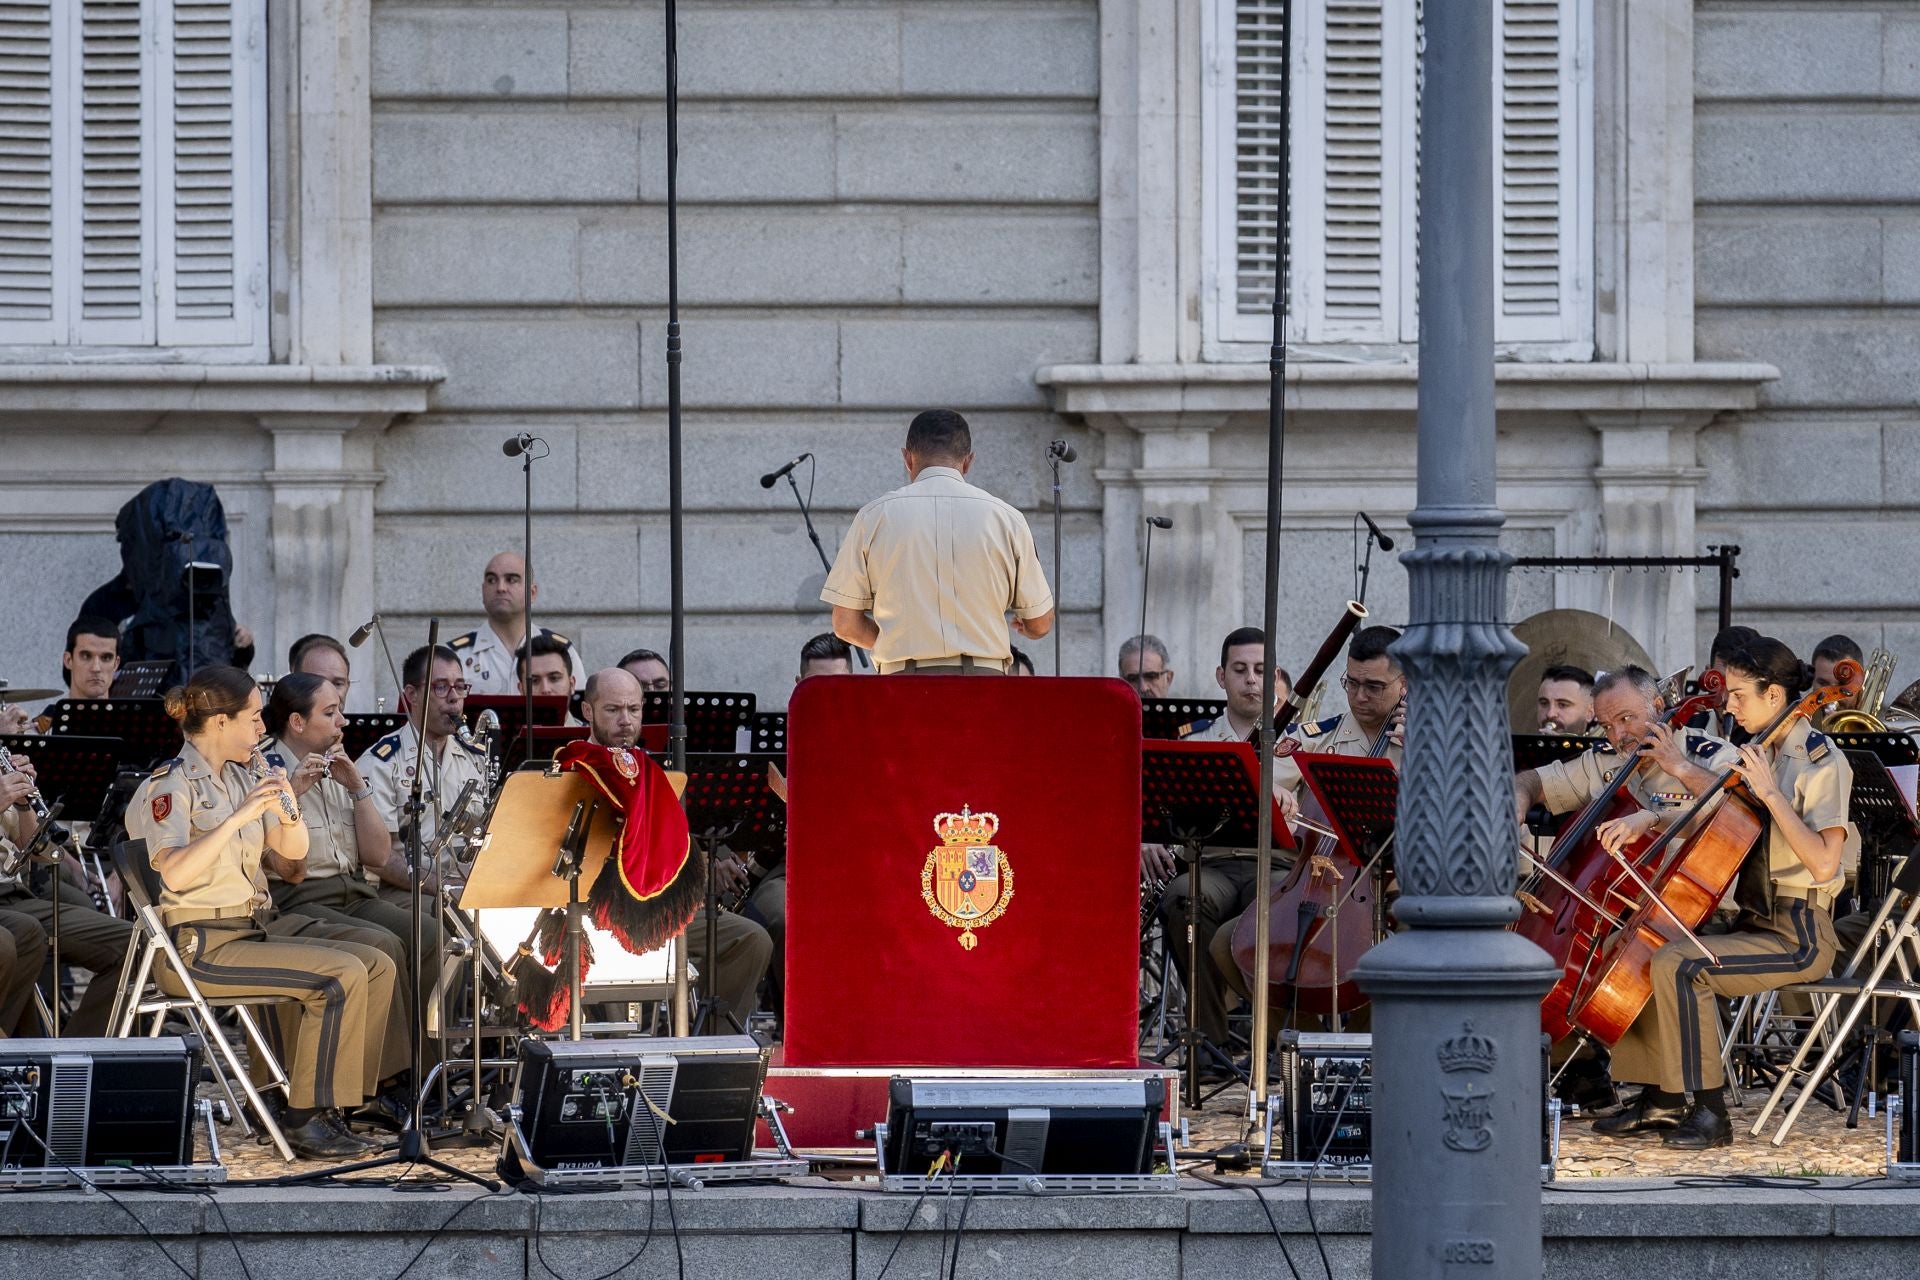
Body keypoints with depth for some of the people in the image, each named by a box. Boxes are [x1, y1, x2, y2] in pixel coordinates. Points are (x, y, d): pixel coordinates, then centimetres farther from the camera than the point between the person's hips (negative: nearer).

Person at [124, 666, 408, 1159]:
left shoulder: (240, 778, 12)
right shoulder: (170, 785, -13)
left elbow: (292, 854, 14)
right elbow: (175, 873, -28)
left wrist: (287, 812, -7)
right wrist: (241, 816, -30)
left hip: (258, 924, 9)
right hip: (202, 945, -9)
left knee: (376, 963, -3)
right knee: (341, 975, -22)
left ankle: (359, 1093, 9)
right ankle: (307, 1118, -16)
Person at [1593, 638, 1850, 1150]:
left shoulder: (1823, 762, -14)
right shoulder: (1762, 756, 12)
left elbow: (1823, 863, -26)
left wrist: (1770, 795, -25)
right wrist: (1645, 821, 7)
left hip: (1799, 936, -9)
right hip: (1755, 922, 9)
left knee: (1677, 965, -27)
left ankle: (1709, 1111, -21)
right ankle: (1662, 1101, 6)